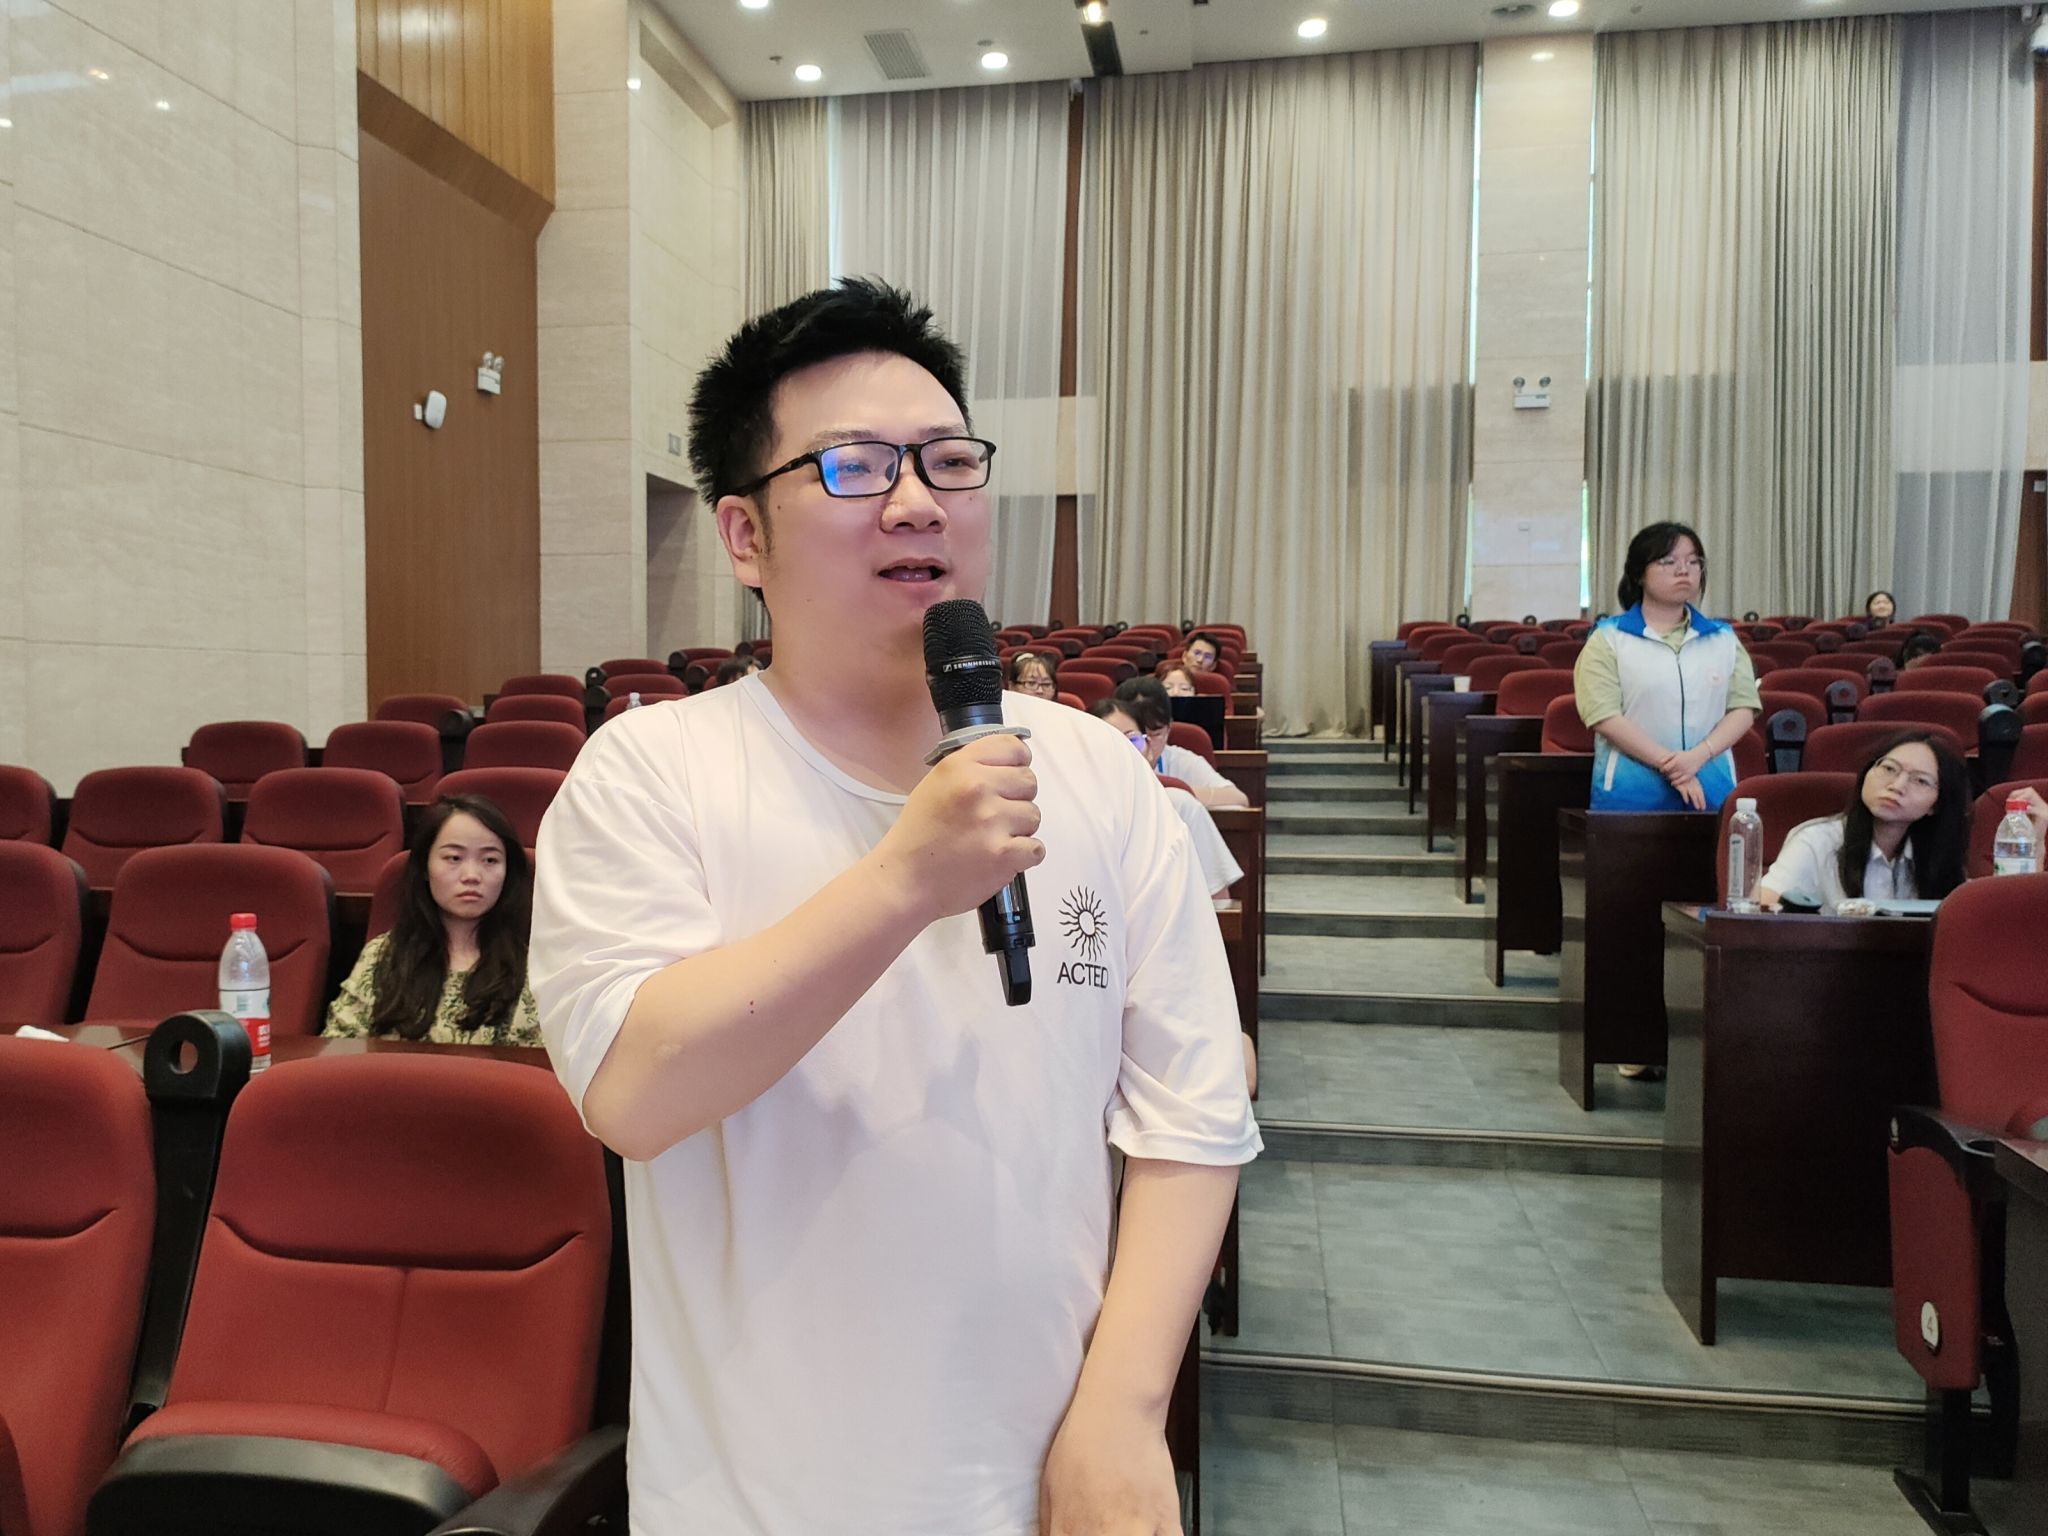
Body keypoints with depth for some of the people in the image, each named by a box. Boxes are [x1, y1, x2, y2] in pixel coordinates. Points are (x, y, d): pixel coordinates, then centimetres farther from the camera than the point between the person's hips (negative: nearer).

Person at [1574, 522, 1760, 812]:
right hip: (1631, 793, -3)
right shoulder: (1609, 639, 1)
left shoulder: (1723, 639, 14)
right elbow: (1603, 715, -10)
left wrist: (1698, 756, -13)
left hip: (1711, 791, 3)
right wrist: (1669, 767, -16)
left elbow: (1744, 709, 6)